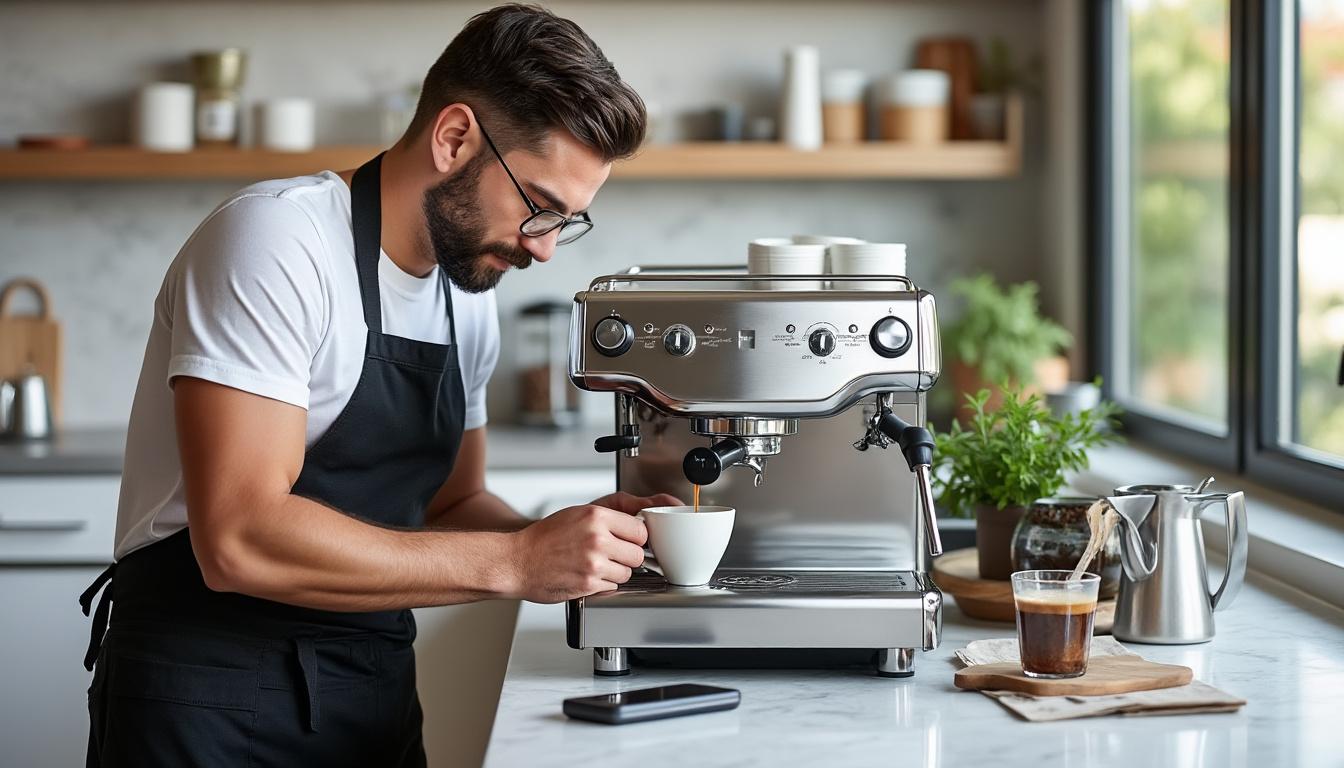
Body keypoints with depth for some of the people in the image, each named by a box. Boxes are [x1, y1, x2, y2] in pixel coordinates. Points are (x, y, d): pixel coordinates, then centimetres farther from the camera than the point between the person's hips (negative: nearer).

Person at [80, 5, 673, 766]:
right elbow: (240, 538, -25)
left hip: (378, 701, 7)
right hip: (211, 700, -7)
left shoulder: (470, 294, 6)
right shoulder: (277, 240, -17)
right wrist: (513, 563, -23)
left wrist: (576, 543, -3)